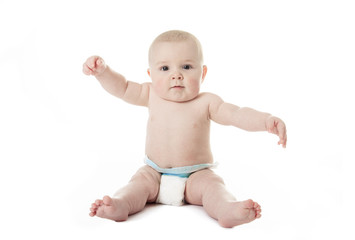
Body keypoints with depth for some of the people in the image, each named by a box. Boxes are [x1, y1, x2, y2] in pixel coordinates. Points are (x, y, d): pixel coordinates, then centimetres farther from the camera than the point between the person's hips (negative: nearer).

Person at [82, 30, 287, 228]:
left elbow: (237, 114, -18)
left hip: (196, 175, -2)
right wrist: (102, 70, -10)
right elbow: (122, 87, 7)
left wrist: (266, 120, -36)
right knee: (140, 182, -22)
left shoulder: (206, 103, -9)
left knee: (211, 184, -28)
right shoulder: (151, 95, -1)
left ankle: (227, 209, -52)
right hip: (154, 172, 3)